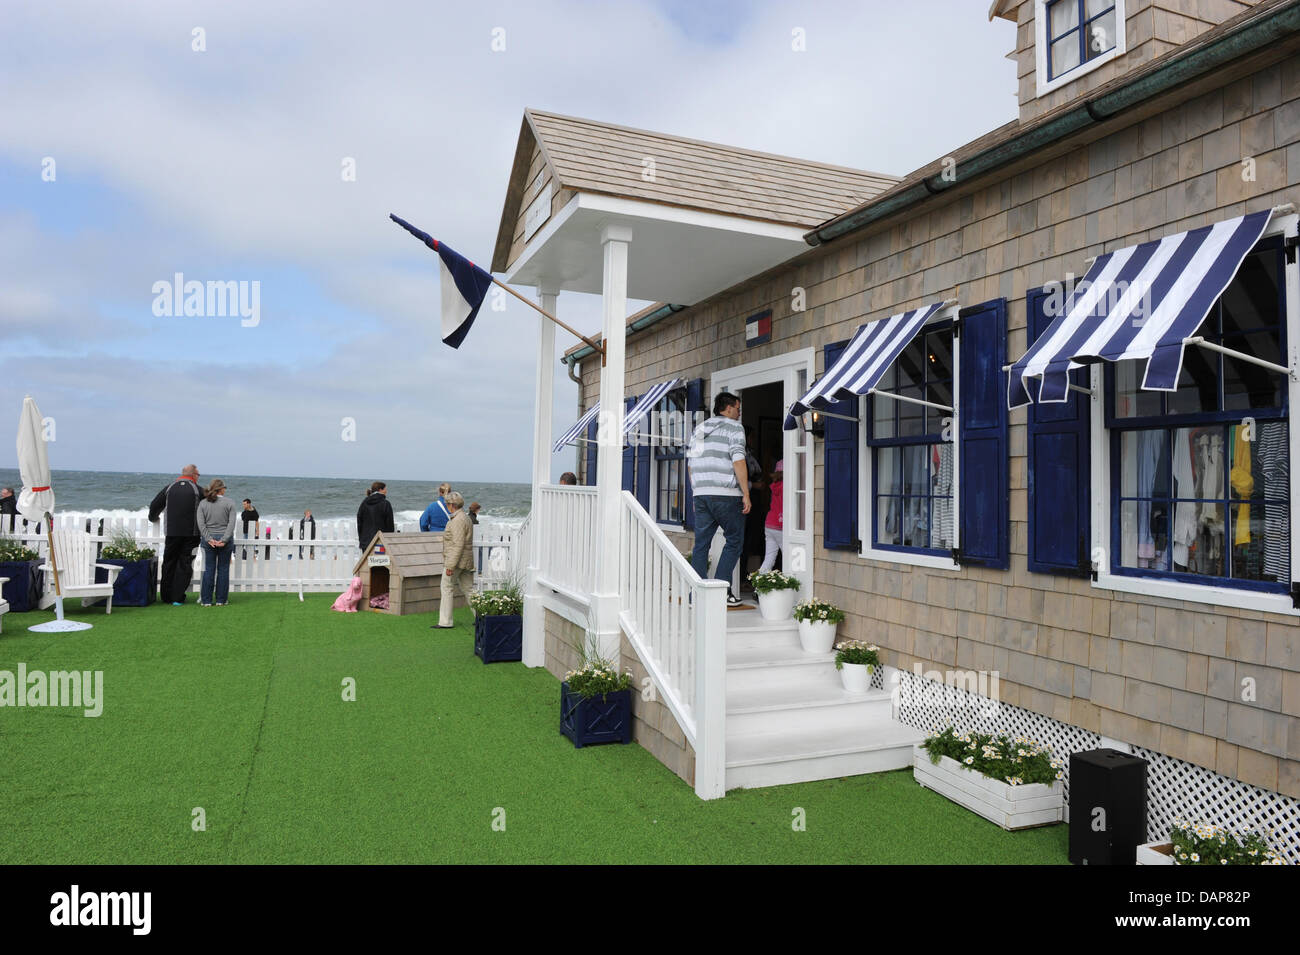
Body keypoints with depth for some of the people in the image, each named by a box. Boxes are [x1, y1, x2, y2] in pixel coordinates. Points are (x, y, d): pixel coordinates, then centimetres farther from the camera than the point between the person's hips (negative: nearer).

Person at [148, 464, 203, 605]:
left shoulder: (169, 488, 6)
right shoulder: (198, 490, -3)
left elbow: (154, 505, 12)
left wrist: (153, 518, 32)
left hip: (172, 533, 3)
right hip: (191, 534, -3)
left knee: (169, 564, 14)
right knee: (185, 565, 2)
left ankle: (166, 597, 19)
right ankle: (178, 598, -1)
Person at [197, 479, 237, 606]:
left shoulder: (203, 503, 4)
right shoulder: (230, 503, -3)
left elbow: (201, 524, -4)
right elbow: (231, 523, -10)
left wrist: (209, 539, -7)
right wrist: (224, 540, -12)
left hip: (209, 541, 2)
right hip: (225, 539, -2)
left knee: (209, 569, 7)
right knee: (223, 569, 5)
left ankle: (206, 600, 6)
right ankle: (220, 600, 7)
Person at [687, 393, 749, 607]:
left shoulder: (699, 429, 19)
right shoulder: (733, 427, -1)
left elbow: (691, 465, 19)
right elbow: (738, 461, -12)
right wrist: (746, 494, -11)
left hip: (701, 493, 6)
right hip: (726, 494, -6)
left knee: (701, 543, 7)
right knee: (734, 541, 4)